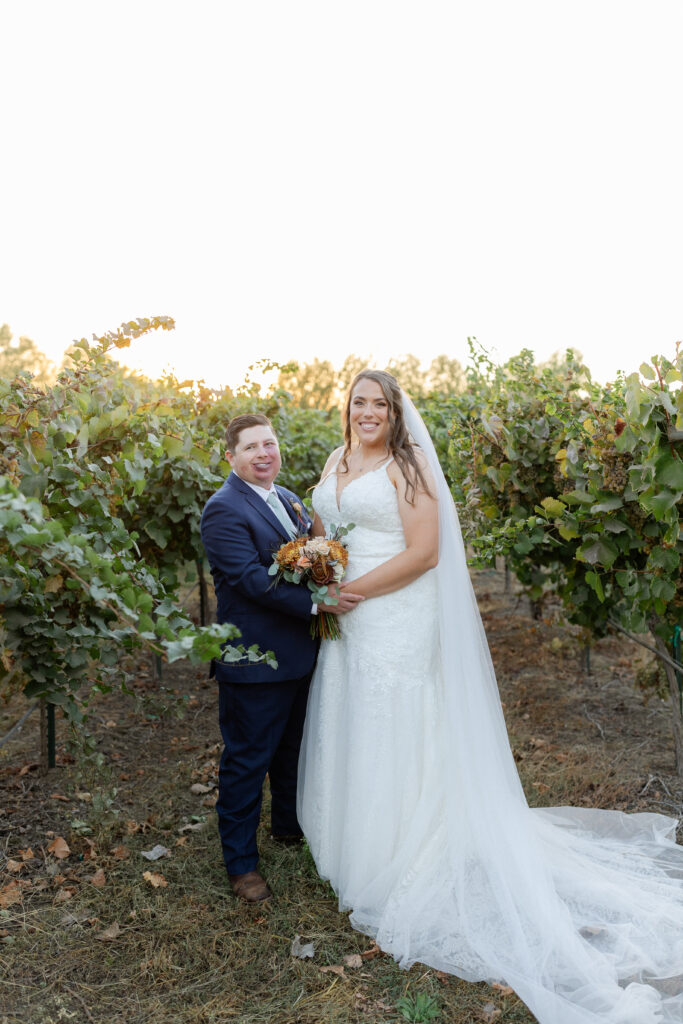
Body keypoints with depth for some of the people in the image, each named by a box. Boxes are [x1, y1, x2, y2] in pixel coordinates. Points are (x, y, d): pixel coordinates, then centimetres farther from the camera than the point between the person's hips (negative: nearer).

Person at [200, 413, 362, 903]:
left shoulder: (289, 499, 10)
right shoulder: (224, 509, -17)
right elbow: (252, 579, -26)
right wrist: (317, 601, -32)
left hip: (298, 654, 9)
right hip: (254, 659, -8)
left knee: (294, 749, 25)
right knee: (247, 761, 6)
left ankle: (290, 824, 47)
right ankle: (241, 861, 23)